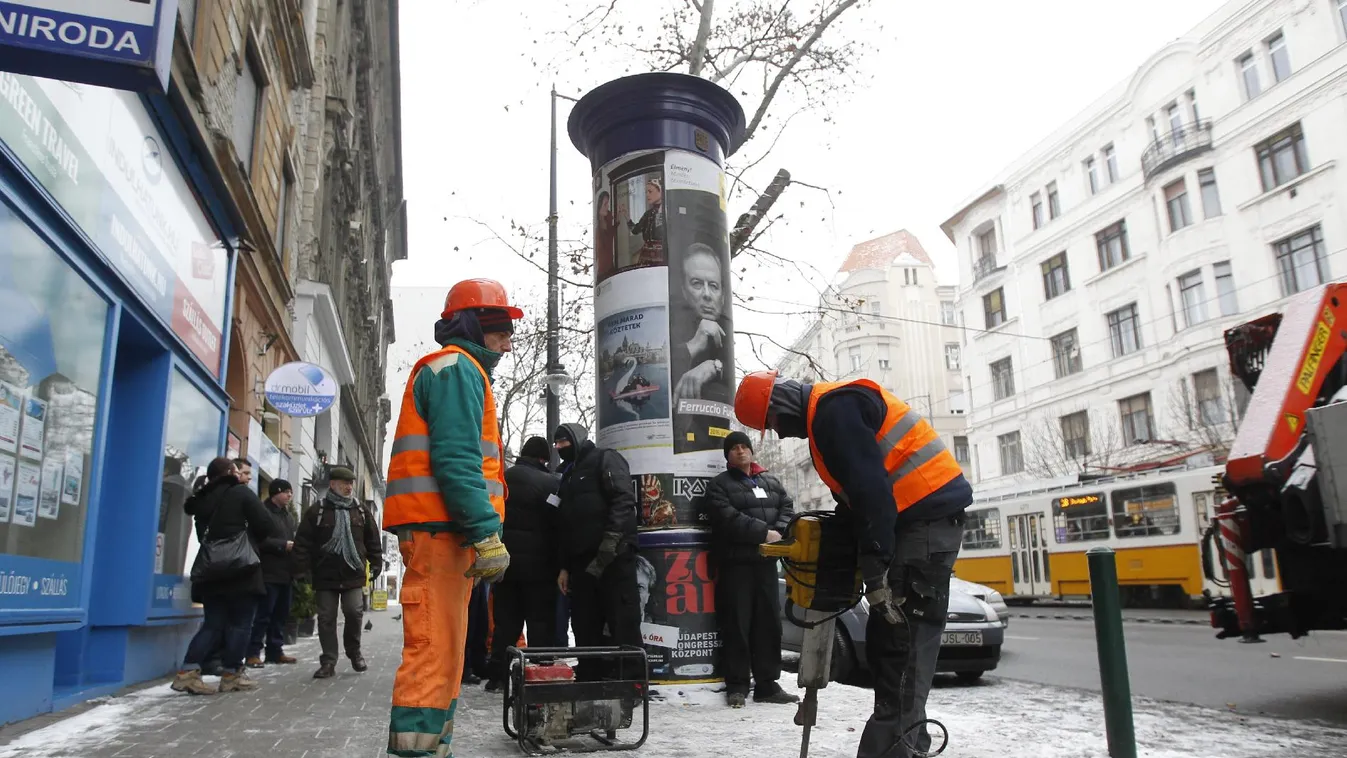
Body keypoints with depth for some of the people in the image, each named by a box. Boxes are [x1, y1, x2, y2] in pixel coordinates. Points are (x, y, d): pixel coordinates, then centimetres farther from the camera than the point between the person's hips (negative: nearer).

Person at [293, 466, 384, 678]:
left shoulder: (361, 511, 8)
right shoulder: (317, 511, 0)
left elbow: (373, 540, 11)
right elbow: (303, 542, -2)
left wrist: (376, 564, 6)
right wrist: (304, 568, -7)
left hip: (353, 575, 1)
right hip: (325, 575, -1)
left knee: (354, 613, -6)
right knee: (326, 618, 4)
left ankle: (354, 652, 17)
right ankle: (328, 661, 13)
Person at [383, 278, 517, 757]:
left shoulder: (461, 372, 27)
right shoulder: (457, 368, -6)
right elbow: (455, 459, -18)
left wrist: (477, 531, 21)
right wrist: (487, 533, -22)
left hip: (443, 533, 11)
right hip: (439, 526, -11)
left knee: (443, 651, 13)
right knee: (435, 652, -12)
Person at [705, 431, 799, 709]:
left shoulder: (771, 482, 19)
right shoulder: (719, 485, 2)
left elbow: (787, 508, 9)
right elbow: (729, 518, -12)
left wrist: (777, 533, -11)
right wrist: (763, 533, -17)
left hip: (766, 561, 5)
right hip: (735, 563, -5)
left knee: (769, 623, 7)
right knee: (737, 624, -3)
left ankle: (767, 684, 15)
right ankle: (737, 686, 4)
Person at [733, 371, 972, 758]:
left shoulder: (834, 409, -14)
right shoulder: (827, 414, 19)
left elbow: (870, 487, -22)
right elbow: (854, 491, 22)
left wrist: (874, 568, -22)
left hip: (929, 511, -10)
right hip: (914, 515, 10)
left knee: (903, 638, -12)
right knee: (886, 636, 12)